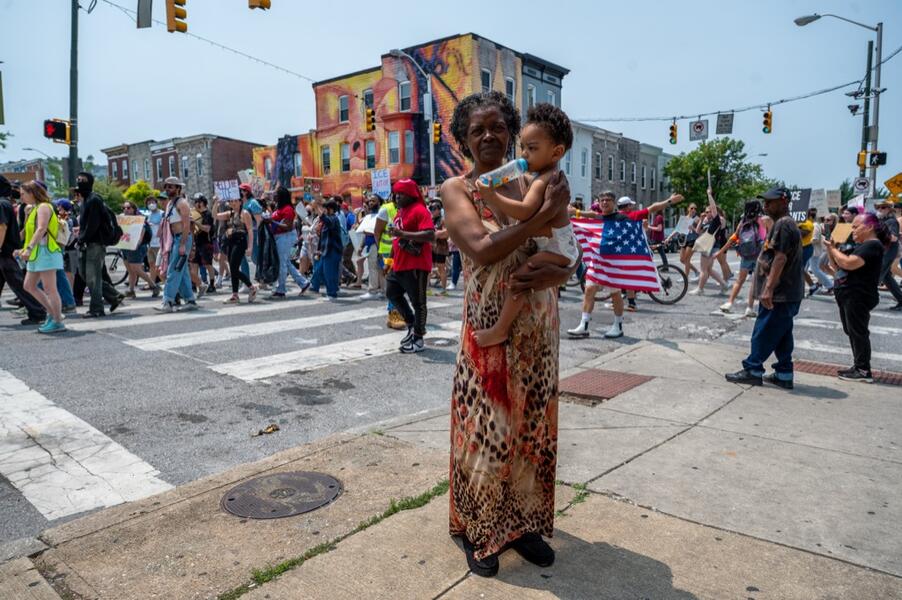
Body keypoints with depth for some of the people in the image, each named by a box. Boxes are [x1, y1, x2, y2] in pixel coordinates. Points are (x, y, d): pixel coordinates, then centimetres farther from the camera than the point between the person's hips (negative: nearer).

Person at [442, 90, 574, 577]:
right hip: (489, 332, -4)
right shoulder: (457, 189, -5)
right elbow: (483, 250, -22)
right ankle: (477, 531, 26)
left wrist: (551, 273, -18)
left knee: (531, 429, 14)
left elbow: (566, 262, 5)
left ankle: (524, 524, 33)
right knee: (486, 432, 4)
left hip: (538, 333, 5)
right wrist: (546, 213, -24)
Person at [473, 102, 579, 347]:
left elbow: (525, 211, -32)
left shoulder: (542, 181, -19)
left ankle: (501, 329, -18)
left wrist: (492, 196, -32)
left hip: (557, 247, -12)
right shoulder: (551, 176, 14)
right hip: (561, 245, 12)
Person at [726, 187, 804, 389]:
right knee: (781, 335, 12)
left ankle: (752, 370, 5)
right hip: (787, 293, 10)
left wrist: (769, 288, -24)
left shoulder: (783, 224, -15)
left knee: (763, 333, -3)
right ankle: (784, 375, 17)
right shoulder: (786, 223, 19)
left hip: (779, 293, -10)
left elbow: (780, 258, -22)